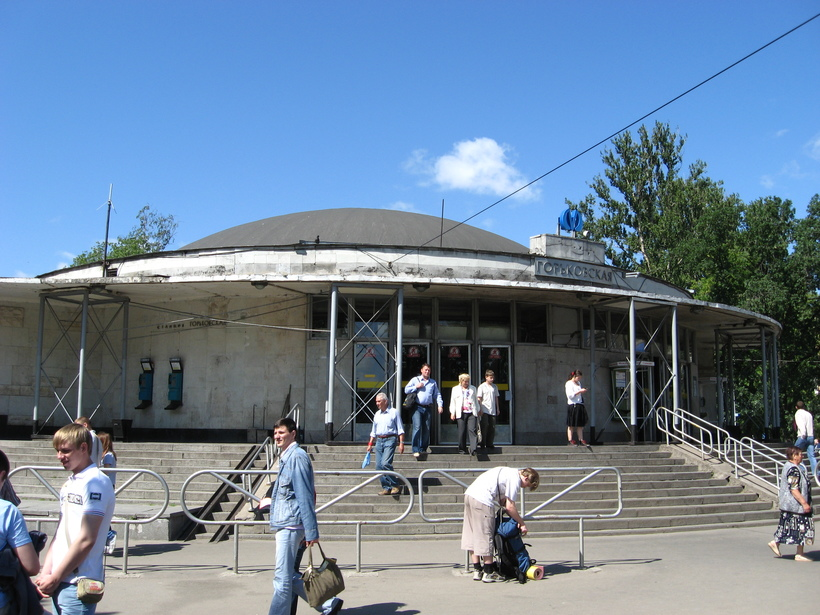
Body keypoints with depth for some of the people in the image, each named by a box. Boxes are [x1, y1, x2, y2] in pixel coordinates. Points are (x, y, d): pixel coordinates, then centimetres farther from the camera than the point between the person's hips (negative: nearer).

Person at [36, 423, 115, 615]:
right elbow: (60, 532, 15)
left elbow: (86, 540, -18)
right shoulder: (70, 483, 13)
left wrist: (54, 578, -11)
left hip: (77, 584, -8)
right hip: (61, 581, 8)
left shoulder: (95, 482, -14)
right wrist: (46, 572, 4)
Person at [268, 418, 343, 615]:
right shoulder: (285, 457, 16)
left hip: (291, 524, -10)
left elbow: (305, 495, -18)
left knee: (282, 578, -5)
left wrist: (311, 531, -21)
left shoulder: (297, 457, -14)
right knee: (290, 576, 14)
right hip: (284, 524, 10)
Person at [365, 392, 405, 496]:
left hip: (390, 440, -6)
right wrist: (370, 444, 17)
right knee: (379, 465, -1)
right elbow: (373, 431, 24)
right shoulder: (377, 414, 17)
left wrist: (401, 443, -8)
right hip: (379, 441, 6)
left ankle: (395, 486, -9)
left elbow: (400, 429, -1)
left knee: (385, 463, -20)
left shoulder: (394, 412, 1)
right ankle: (386, 488, 6)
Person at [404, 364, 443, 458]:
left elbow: (437, 394, 16)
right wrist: (416, 387, -5)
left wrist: (440, 405, 1)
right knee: (417, 427, -16)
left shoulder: (433, 382, 19)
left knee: (426, 429, 3)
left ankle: (423, 449, 15)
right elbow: (406, 390, 7)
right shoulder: (415, 380, 11)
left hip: (427, 408, 4)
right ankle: (415, 450, -18)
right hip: (417, 407, -4)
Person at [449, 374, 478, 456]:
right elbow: (453, 401, 11)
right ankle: (462, 449, 11)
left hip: (472, 413, 1)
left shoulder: (473, 388, 17)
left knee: (473, 430, -12)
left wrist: (478, 411, 17)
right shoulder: (455, 389, 12)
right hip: (461, 413, -1)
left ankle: (473, 449, -17)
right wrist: (452, 413, 4)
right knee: (462, 432, 0)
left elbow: (476, 400, 21)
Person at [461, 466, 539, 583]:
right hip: (482, 500, -10)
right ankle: (489, 573, 7)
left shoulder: (509, 472, 23)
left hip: (469, 494, 10)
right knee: (485, 536, -1)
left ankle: (477, 571, 19)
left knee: (472, 535, 12)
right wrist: (522, 523, 4)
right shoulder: (515, 479, -4)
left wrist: (516, 520, 17)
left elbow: (502, 502, 22)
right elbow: (510, 507, -8)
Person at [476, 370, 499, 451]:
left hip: (492, 411, 5)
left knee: (492, 427, 3)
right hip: (484, 410, -5)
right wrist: (480, 409, -10)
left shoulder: (494, 387, 13)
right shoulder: (482, 386, -2)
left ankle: (489, 444, 11)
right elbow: (479, 399, -3)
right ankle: (482, 444, 1)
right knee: (484, 427, -5)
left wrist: (497, 408, 15)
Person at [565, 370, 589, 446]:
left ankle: (581, 440, 8)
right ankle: (570, 441, -5)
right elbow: (570, 395, -15)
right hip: (572, 405, -8)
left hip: (580, 405, 8)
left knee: (580, 424, 6)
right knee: (571, 425, -6)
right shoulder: (569, 383, -5)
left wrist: (582, 391, 14)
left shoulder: (578, 383, 20)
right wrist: (579, 391, -18)